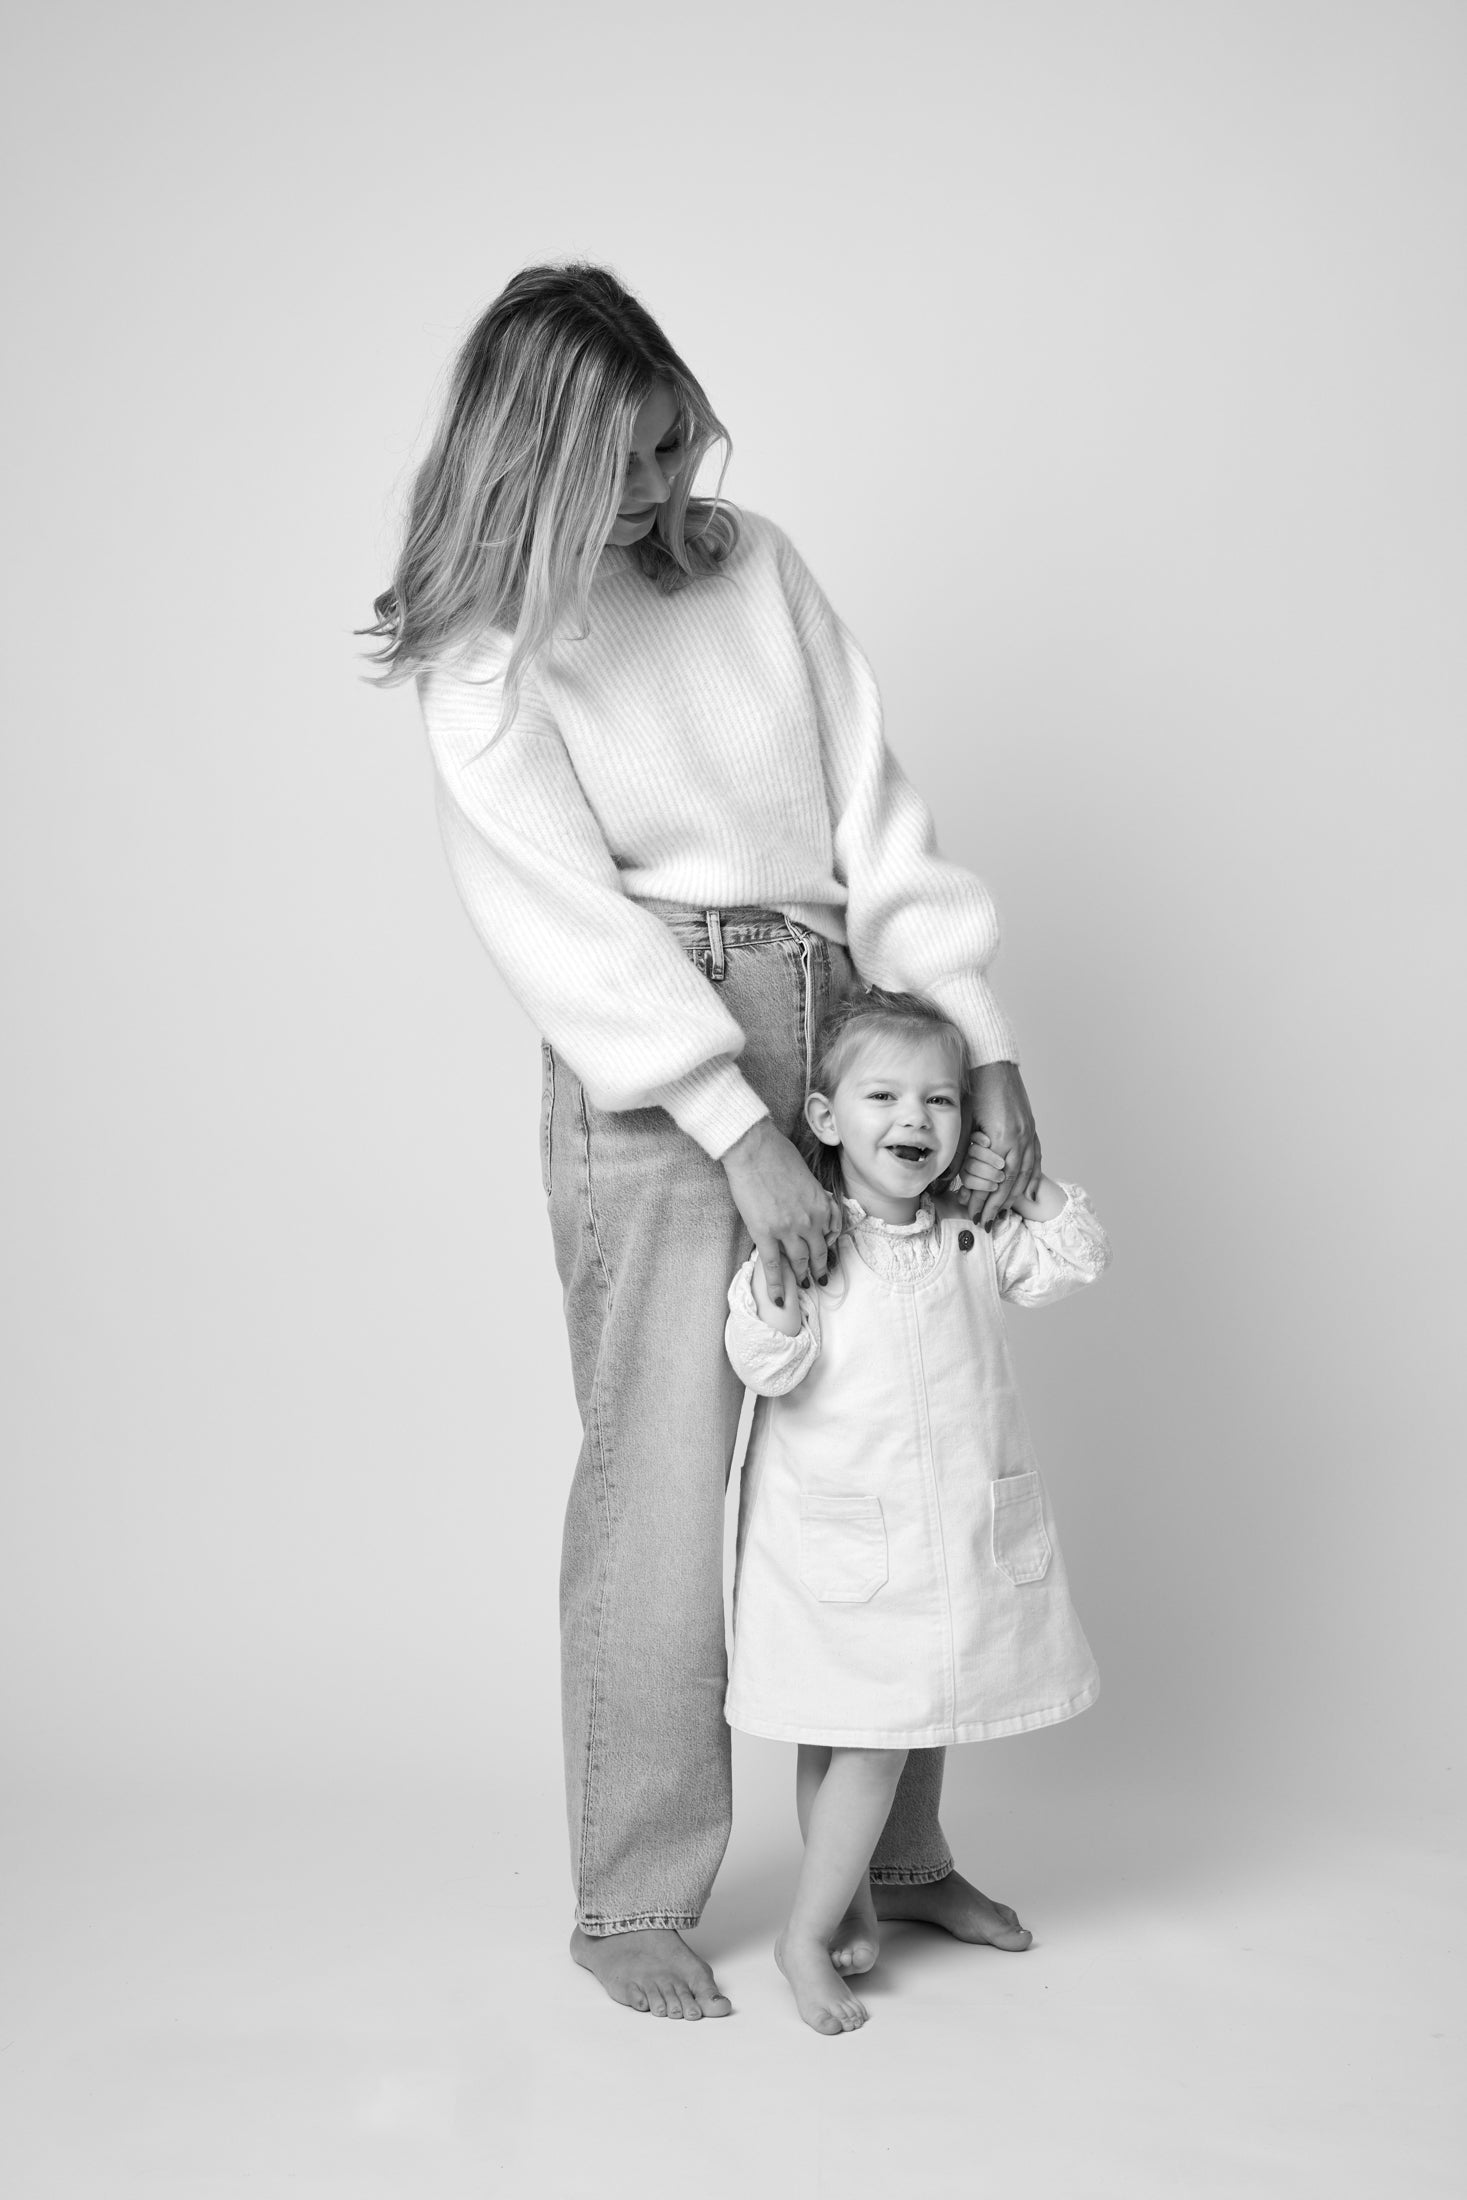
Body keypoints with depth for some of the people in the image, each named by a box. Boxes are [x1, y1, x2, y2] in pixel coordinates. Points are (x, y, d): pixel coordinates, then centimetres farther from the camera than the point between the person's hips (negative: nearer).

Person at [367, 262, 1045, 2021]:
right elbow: (570, 918, -12)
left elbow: (873, 805, 6)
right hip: (652, 1071, -5)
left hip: (844, 1028, 5)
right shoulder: (483, 656, -3)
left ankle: (896, 1849, 26)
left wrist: (984, 1048, -1)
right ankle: (630, 1906, 15)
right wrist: (742, 1137, -20)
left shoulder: (753, 559, 10)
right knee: (661, 1481, -3)